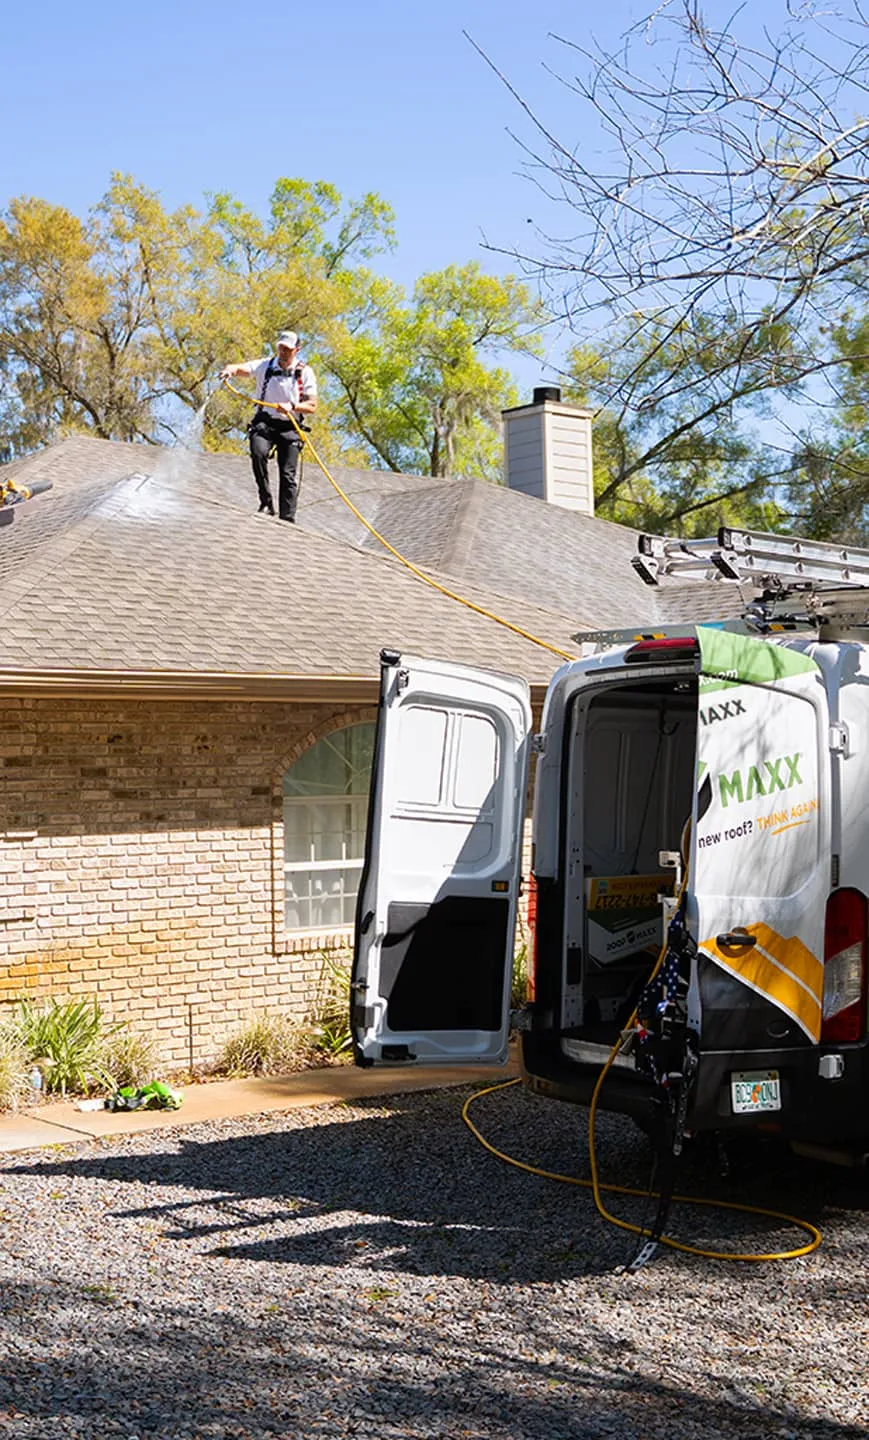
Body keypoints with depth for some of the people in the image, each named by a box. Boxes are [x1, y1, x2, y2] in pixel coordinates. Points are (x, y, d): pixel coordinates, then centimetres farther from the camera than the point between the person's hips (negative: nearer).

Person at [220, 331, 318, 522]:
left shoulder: (305, 373, 1)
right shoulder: (265, 366, 2)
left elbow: (312, 406, -2)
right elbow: (240, 368, -10)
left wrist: (292, 406, -21)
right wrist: (230, 370, -35)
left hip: (290, 427, 0)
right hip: (264, 422, 0)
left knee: (288, 475, -6)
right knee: (258, 452, -29)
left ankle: (287, 520, -1)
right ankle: (266, 503, -19)